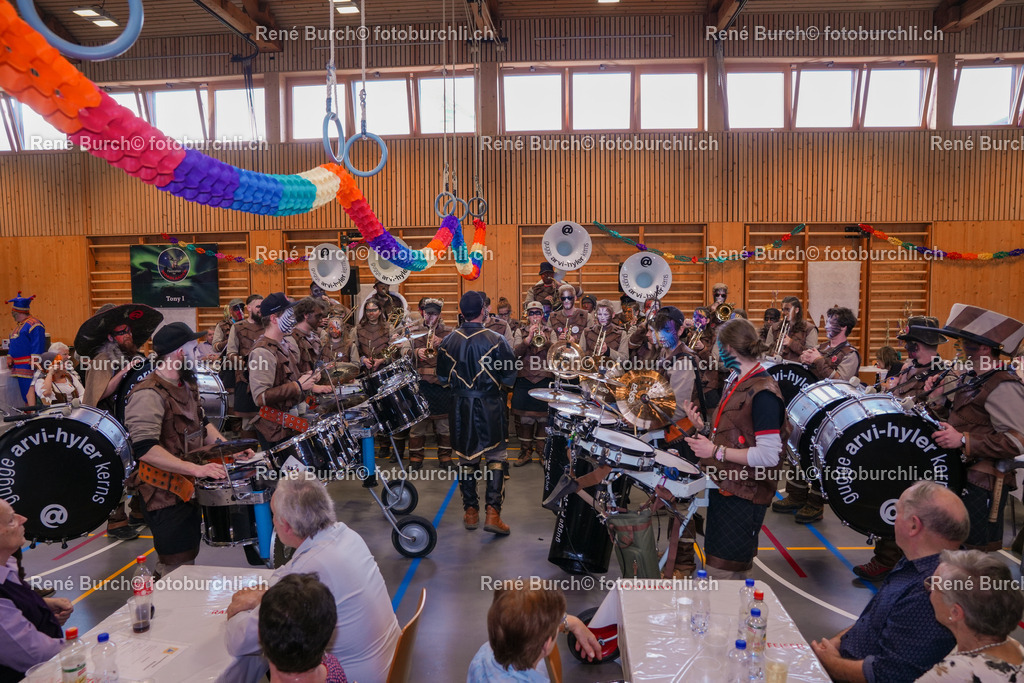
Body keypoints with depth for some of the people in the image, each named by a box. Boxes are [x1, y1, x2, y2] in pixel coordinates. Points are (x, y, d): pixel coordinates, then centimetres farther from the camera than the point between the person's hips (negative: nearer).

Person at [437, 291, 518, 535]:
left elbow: (443, 378, 6)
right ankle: (493, 513, -2)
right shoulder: (496, 340, -13)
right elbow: (509, 378, -8)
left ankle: (471, 512, 21)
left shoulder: (448, 341, -4)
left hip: (461, 406, 3)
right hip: (490, 406, -3)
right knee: (496, 458, 6)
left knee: (466, 458, 14)